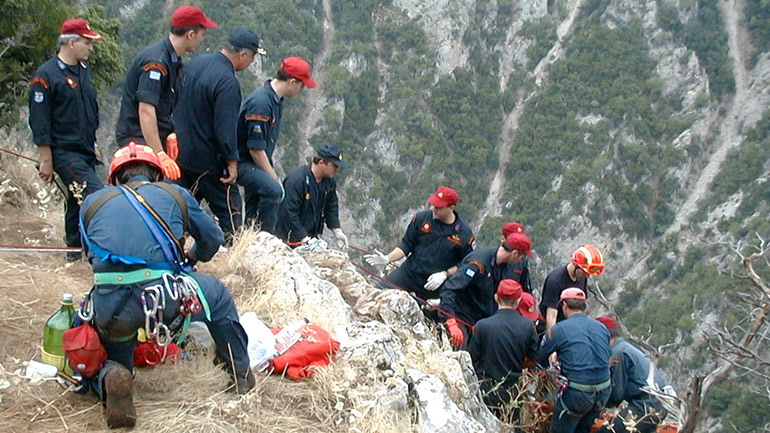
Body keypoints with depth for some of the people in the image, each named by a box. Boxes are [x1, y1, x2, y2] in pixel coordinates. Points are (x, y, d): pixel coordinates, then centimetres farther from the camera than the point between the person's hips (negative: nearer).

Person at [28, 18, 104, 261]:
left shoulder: (84, 70, 13)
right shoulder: (46, 75, -11)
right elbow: (39, 122, -12)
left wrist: (93, 145, 24)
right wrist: (46, 160, -14)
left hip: (85, 152, 8)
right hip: (64, 153, -8)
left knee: (78, 200, 14)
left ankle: (74, 248, 25)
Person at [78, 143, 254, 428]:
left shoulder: (92, 201, 20)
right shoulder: (175, 194, 19)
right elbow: (212, 239, 31)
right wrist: (193, 257, 53)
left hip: (109, 307, 1)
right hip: (163, 298, -1)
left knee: (108, 360, 30)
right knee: (216, 293, 31)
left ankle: (108, 378, -6)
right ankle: (241, 374, 34)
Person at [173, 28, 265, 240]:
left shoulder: (195, 63, 5)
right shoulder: (228, 82, -23)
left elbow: (179, 100, 17)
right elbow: (225, 128, -24)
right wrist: (232, 161, -16)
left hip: (181, 151, 8)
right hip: (208, 159, -8)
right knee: (229, 208, 3)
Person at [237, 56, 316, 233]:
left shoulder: (277, 100, 8)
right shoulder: (260, 103, -24)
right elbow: (256, 149, -23)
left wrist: (273, 176, 12)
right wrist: (274, 178, -17)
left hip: (257, 165, 10)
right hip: (242, 163, -10)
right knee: (273, 189, -29)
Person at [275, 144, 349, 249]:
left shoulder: (330, 181, 4)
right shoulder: (296, 180, -21)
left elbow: (331, 207, 17)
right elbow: (289, 213, -23)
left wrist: (337, 231, 6)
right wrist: (304, 240, -24)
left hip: (312, 237, 7)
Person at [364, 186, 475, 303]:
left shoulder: (464, 233, -10)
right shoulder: (421, 219, -4)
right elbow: (406, 245, 3)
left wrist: (444, 274, -15)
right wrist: (387, 258, -13)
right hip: (409, 273, 1)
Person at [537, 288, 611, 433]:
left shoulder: (560, 329, -7)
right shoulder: (602, 328, 9)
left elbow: (541, 357, 2)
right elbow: (607, 358, 16)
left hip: (577, 393, -6)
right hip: (603, 392, 6)